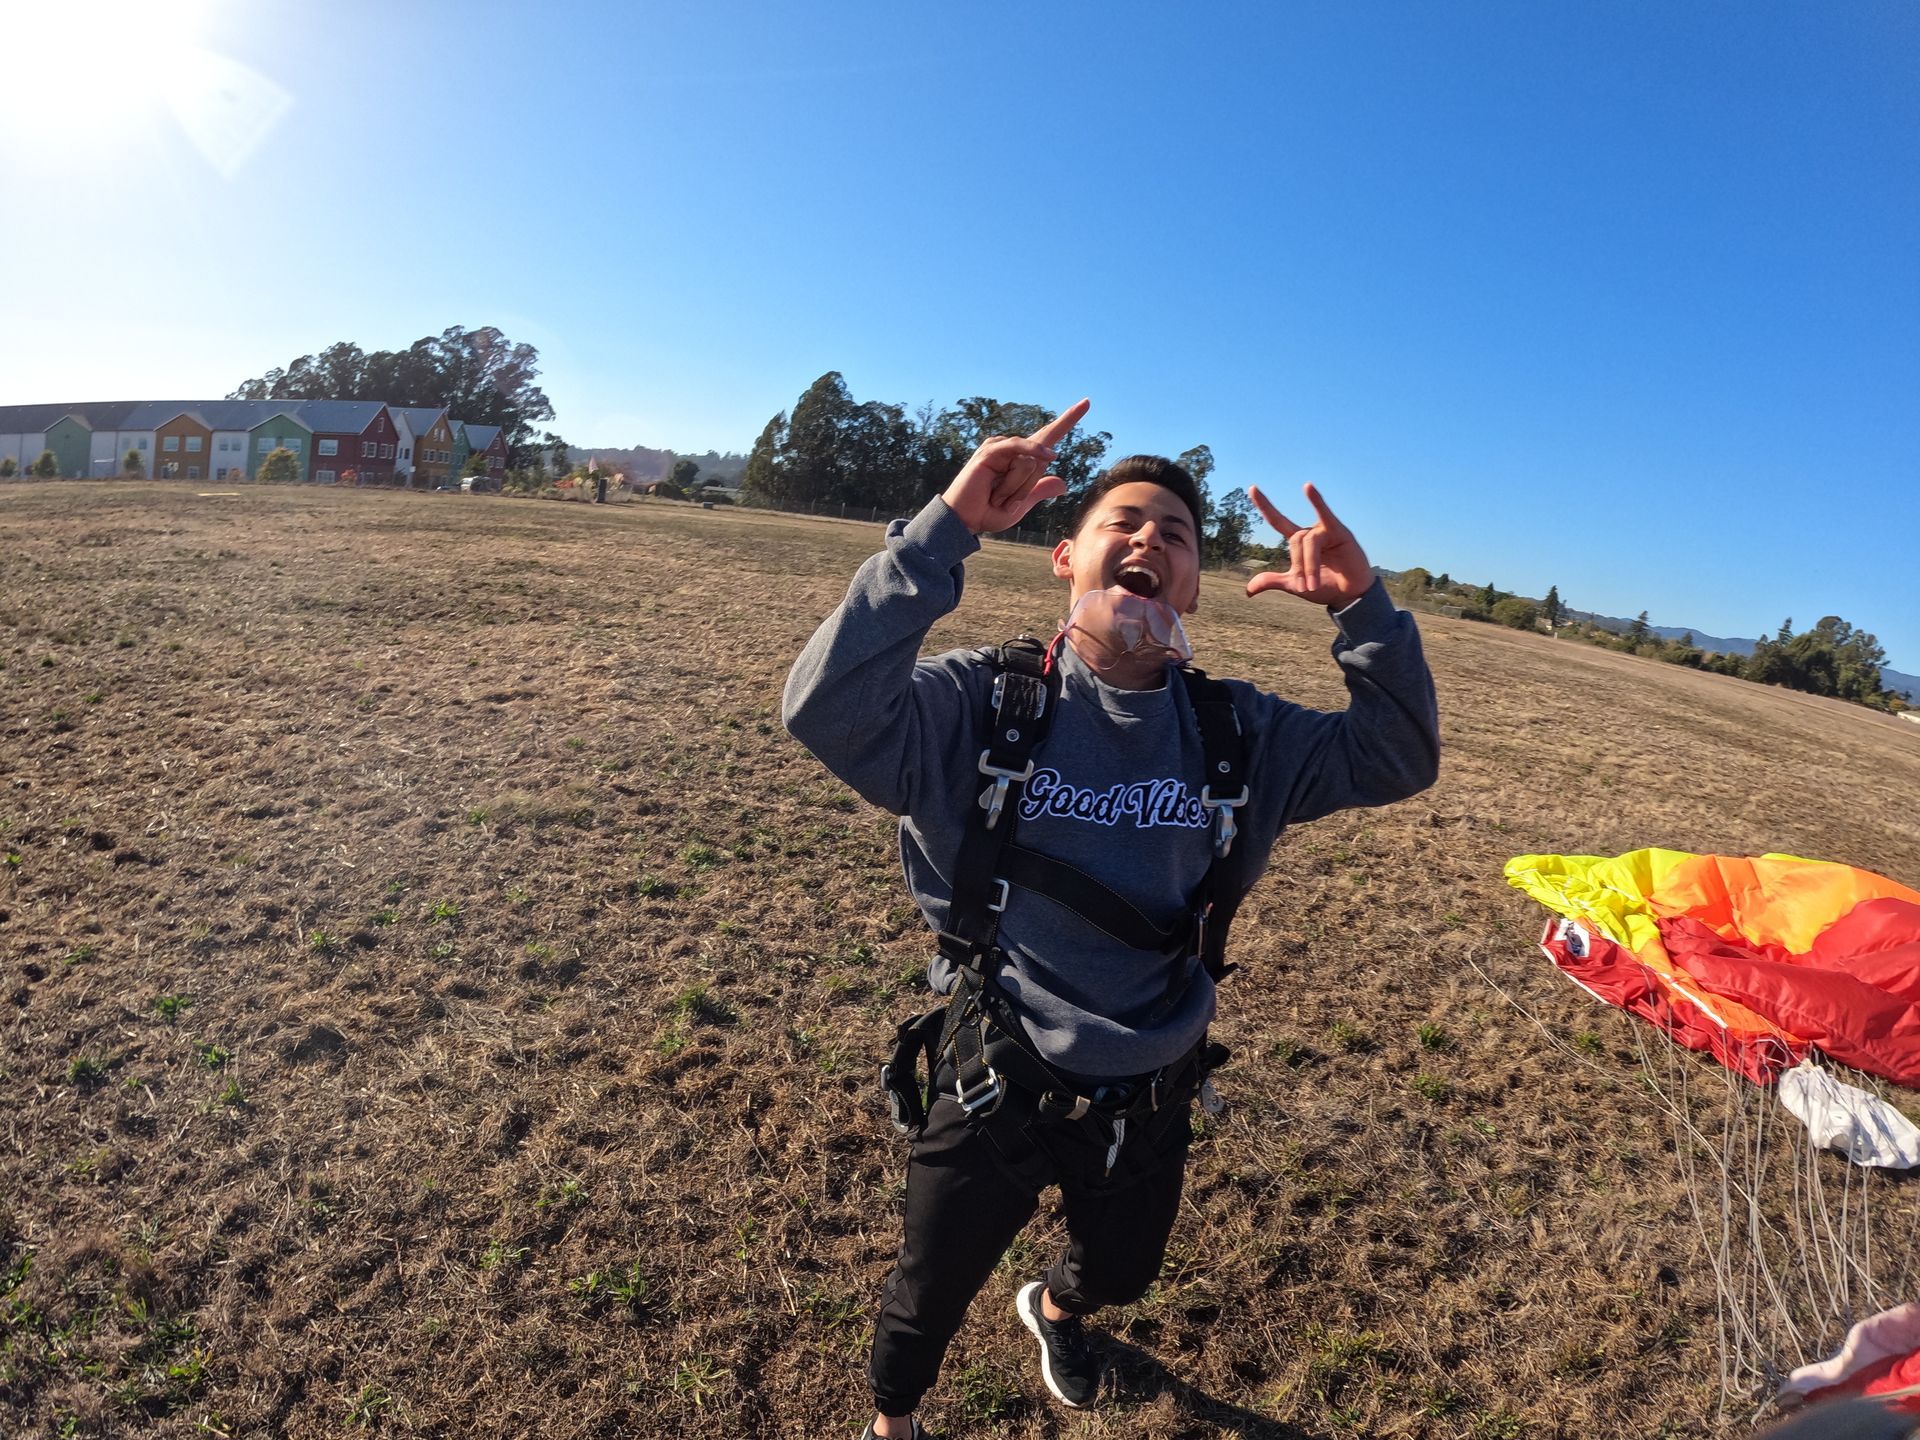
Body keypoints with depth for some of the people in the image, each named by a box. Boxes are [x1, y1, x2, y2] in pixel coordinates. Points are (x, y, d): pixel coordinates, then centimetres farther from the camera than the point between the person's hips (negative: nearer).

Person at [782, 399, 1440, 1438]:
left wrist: (1363, 609, -21)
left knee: (1118, 1274, 33)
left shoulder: (1240, 732, -7)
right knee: (927, 1299, 20)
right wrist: (946, 531, -39)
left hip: (1150, 1104, 4)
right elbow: (826, 708, -33)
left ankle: (1057, 1308, 72)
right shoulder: (981, 702, -19)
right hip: (995, 1090, -4)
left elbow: (1397, 759, -5)